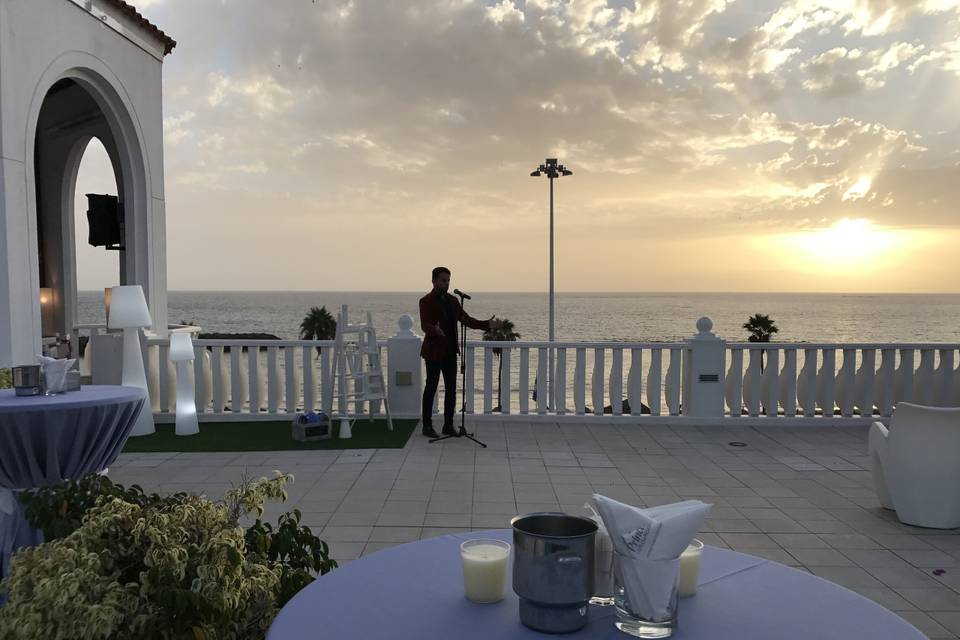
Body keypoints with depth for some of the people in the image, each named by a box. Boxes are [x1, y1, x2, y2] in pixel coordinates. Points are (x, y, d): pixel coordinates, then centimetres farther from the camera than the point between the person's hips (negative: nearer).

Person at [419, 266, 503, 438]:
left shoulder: (452, 300, 12)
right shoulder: (426, 301, -9)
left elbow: (467, 320, 11)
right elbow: (425, 325, -22)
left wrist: (488, 324, 0)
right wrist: (436, 330, -44)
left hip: (450, 351, 6)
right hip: (434, 352, -6)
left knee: (451, 389, 7)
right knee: (431, 388, 1)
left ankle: (448, 425, 15)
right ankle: (427, 426, 10)